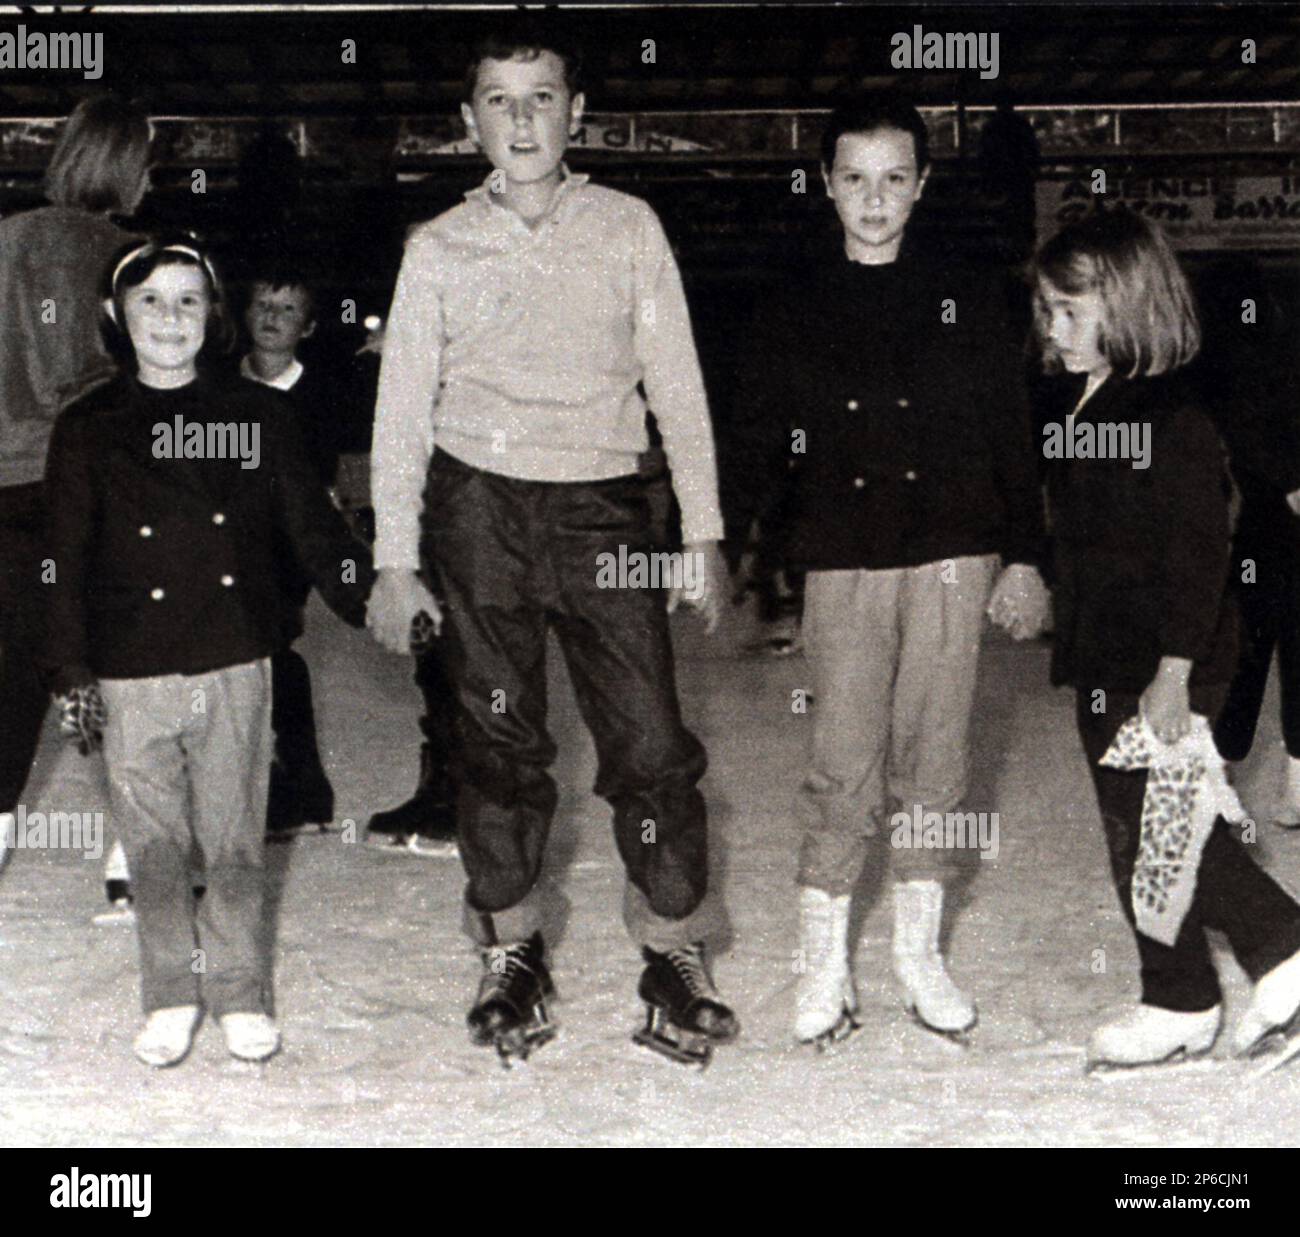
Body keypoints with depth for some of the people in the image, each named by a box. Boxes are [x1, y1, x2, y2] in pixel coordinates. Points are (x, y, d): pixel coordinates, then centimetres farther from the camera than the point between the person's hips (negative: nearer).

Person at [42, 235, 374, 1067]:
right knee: (154, 844, 7)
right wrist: (71, 672, -3)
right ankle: (171, 995, 24)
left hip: (236, 664, 0)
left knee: (235, 841, 6)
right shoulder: (89, 430, 3)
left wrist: (368, 593, -8)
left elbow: (312, 522, 6)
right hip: (133, 678, 0)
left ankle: (241, 995, 21)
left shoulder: (258, 416, 5)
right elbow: (68, 562, 3)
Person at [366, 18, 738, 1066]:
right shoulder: (440, 249, 5)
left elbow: (677, 383, 8)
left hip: (603, 506, 0)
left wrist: (703, 531, 4)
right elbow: (403, 407, 7)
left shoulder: (628, 229, 5)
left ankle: (675, 953, 9)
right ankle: (511, 951, 21)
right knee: (499, 741, 6)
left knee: (651, 742, -5)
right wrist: (395, 559, 2)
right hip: (480, 509, 1)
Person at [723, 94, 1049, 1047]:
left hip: (952, 559, 1)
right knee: (844, 768, -4)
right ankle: (825, 962, 8)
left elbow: (1012, 437, 9)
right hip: (843, 566, 0)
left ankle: (920, 951, 19)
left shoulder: (965, 300, 7)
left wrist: (1025, 559, 6)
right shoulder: (793, 314, 7)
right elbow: (754, 444, 9)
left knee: (934, 760, 5)